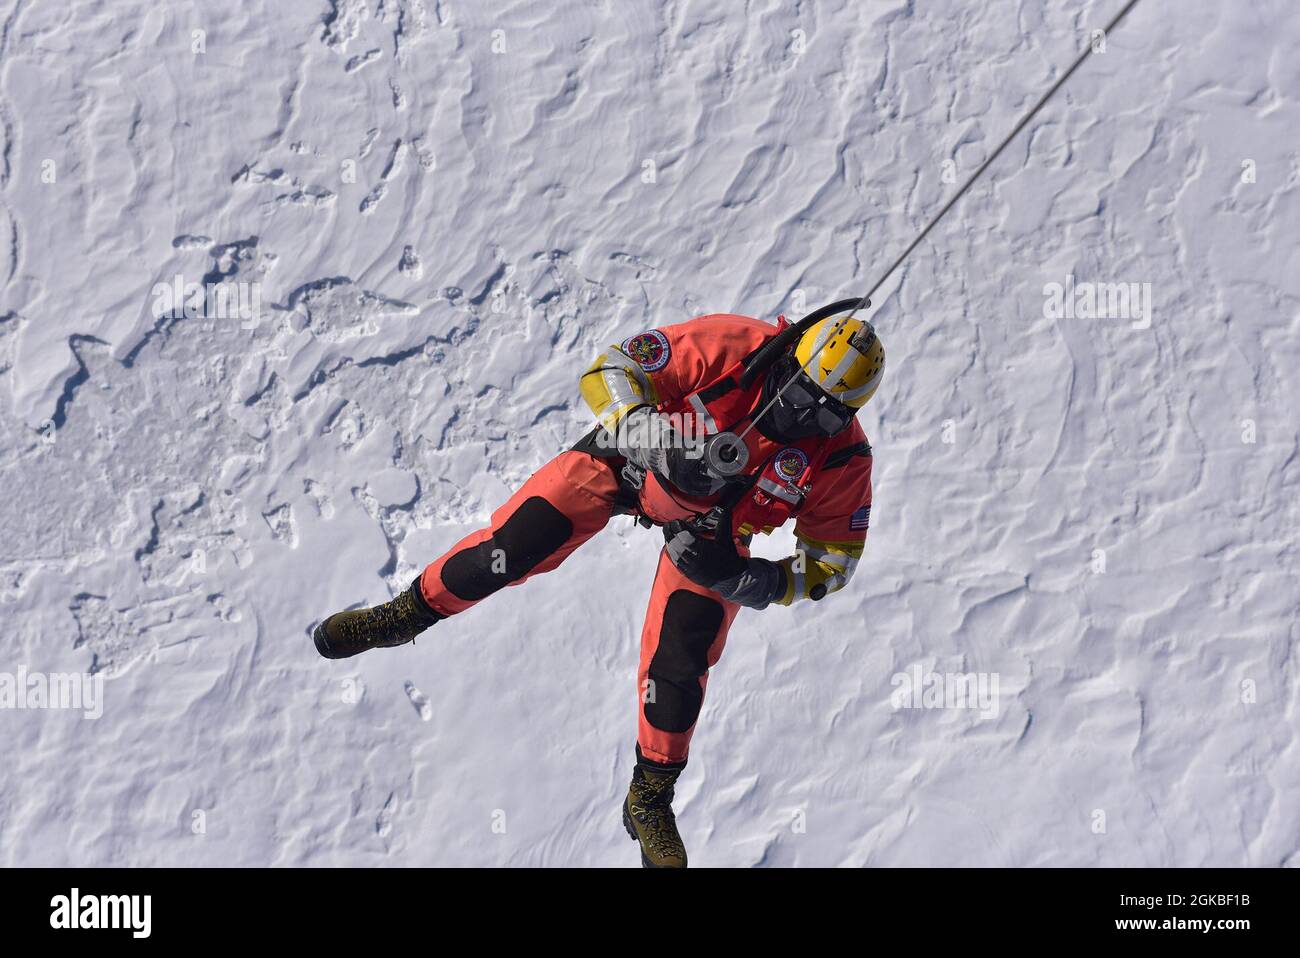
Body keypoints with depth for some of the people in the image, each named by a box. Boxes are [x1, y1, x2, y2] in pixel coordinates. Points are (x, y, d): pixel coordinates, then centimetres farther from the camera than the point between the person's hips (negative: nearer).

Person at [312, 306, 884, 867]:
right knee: (512, 549, -12)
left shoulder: (841, 462, -27)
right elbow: (608, 372, -27)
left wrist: (744, 580, -30)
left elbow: (830, 563, -14)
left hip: (710, 522, 1)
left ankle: (651, 801, 19)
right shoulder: (730, 347, -33)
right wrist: (655, 434, -45)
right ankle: (409, 614, 16)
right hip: (631, 458, 0)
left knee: (676, 664, -5)